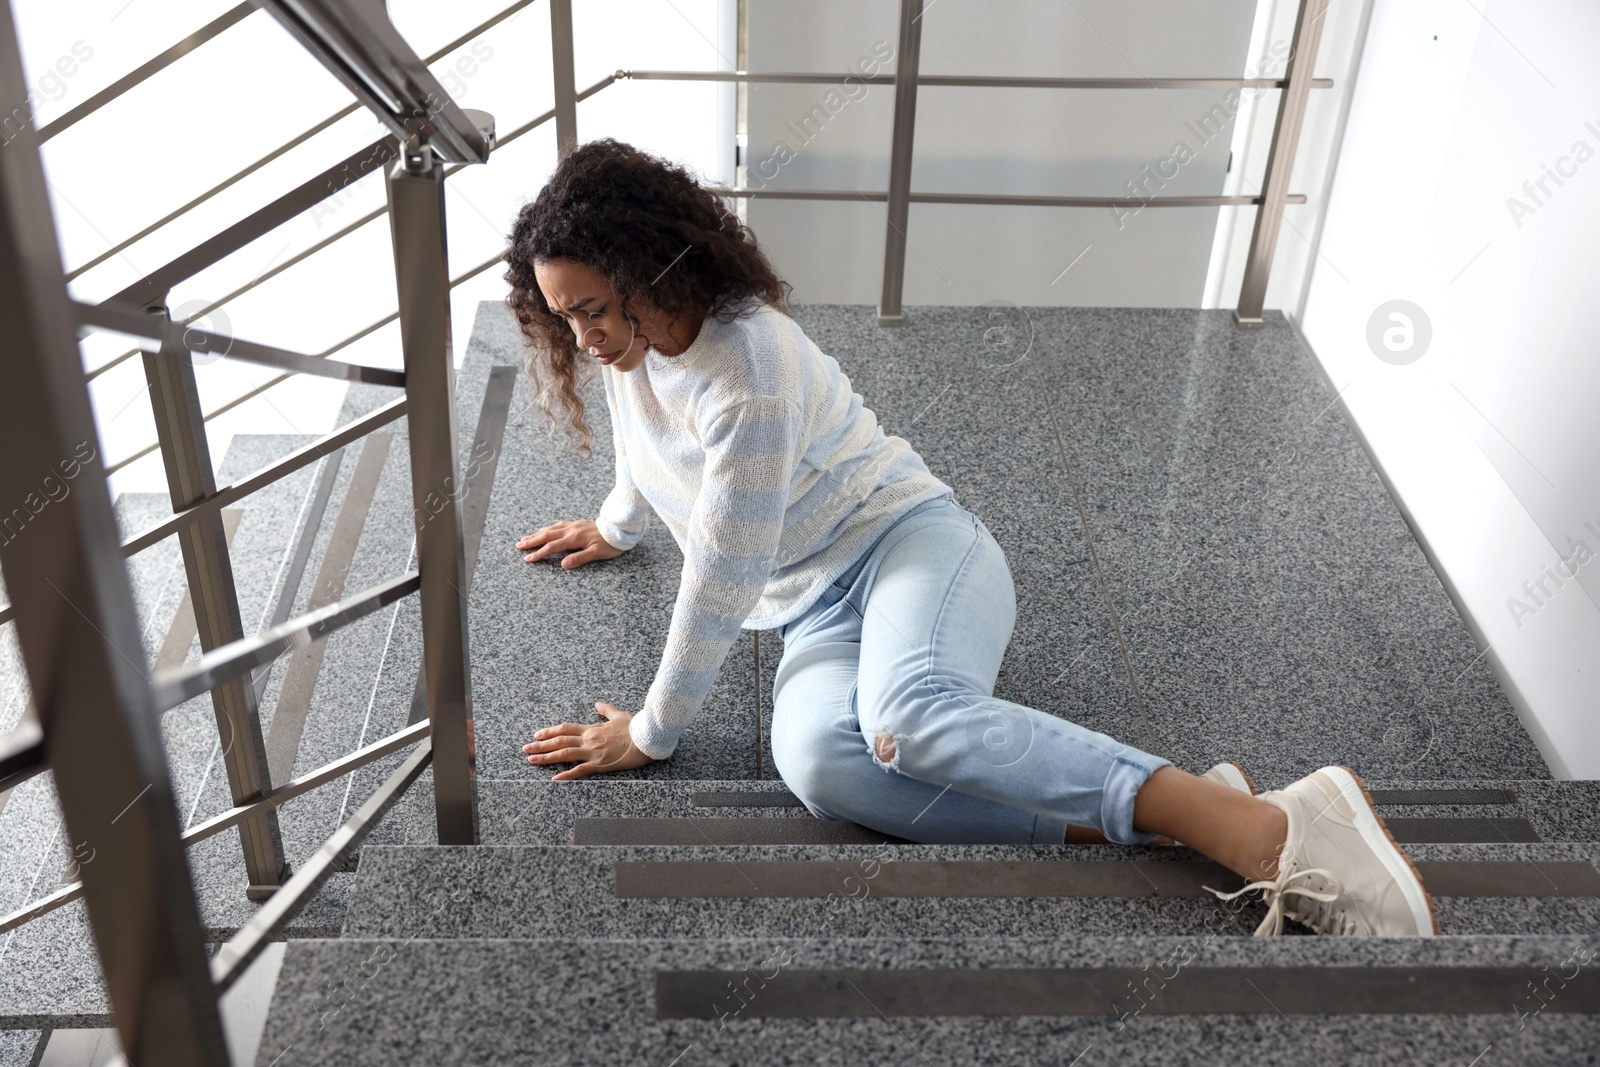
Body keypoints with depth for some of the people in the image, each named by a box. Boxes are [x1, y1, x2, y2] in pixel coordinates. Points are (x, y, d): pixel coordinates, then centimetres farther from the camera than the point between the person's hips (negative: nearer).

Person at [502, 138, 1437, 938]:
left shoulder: (751, 368, -21)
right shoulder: (629, 338, 7)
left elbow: (723, 580, -18)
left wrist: (653, 731, -9)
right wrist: (618, 527, 47)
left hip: (911, 542, -7)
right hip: (820, 608, 7)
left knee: (906, 717, -43)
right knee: (816, 759, -31)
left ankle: (1264, 830, -38)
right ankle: (1153, 823, -32)